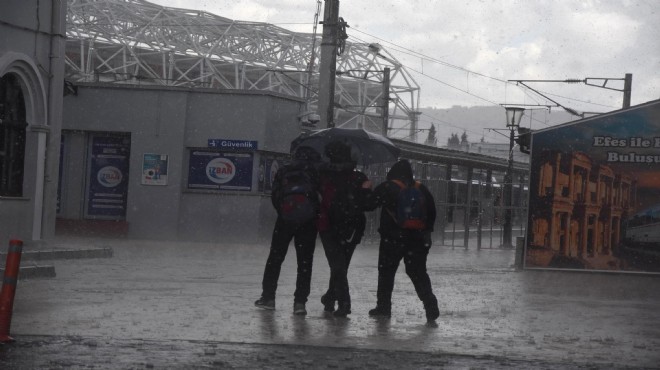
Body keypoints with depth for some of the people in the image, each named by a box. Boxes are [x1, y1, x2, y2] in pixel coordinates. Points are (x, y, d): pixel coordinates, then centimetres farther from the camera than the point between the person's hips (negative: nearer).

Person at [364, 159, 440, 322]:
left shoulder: (387, 188, -7)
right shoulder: (420, 189, 7)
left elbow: (369, 204, -4)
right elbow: (432, 211, 11)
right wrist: (426, 231, 19)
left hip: (393, 239, -4)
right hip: (418, 239, 4)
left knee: (386, 272, 9)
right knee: (418, 273, 9)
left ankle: (383, 306, 10)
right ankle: (431, 306, -3)